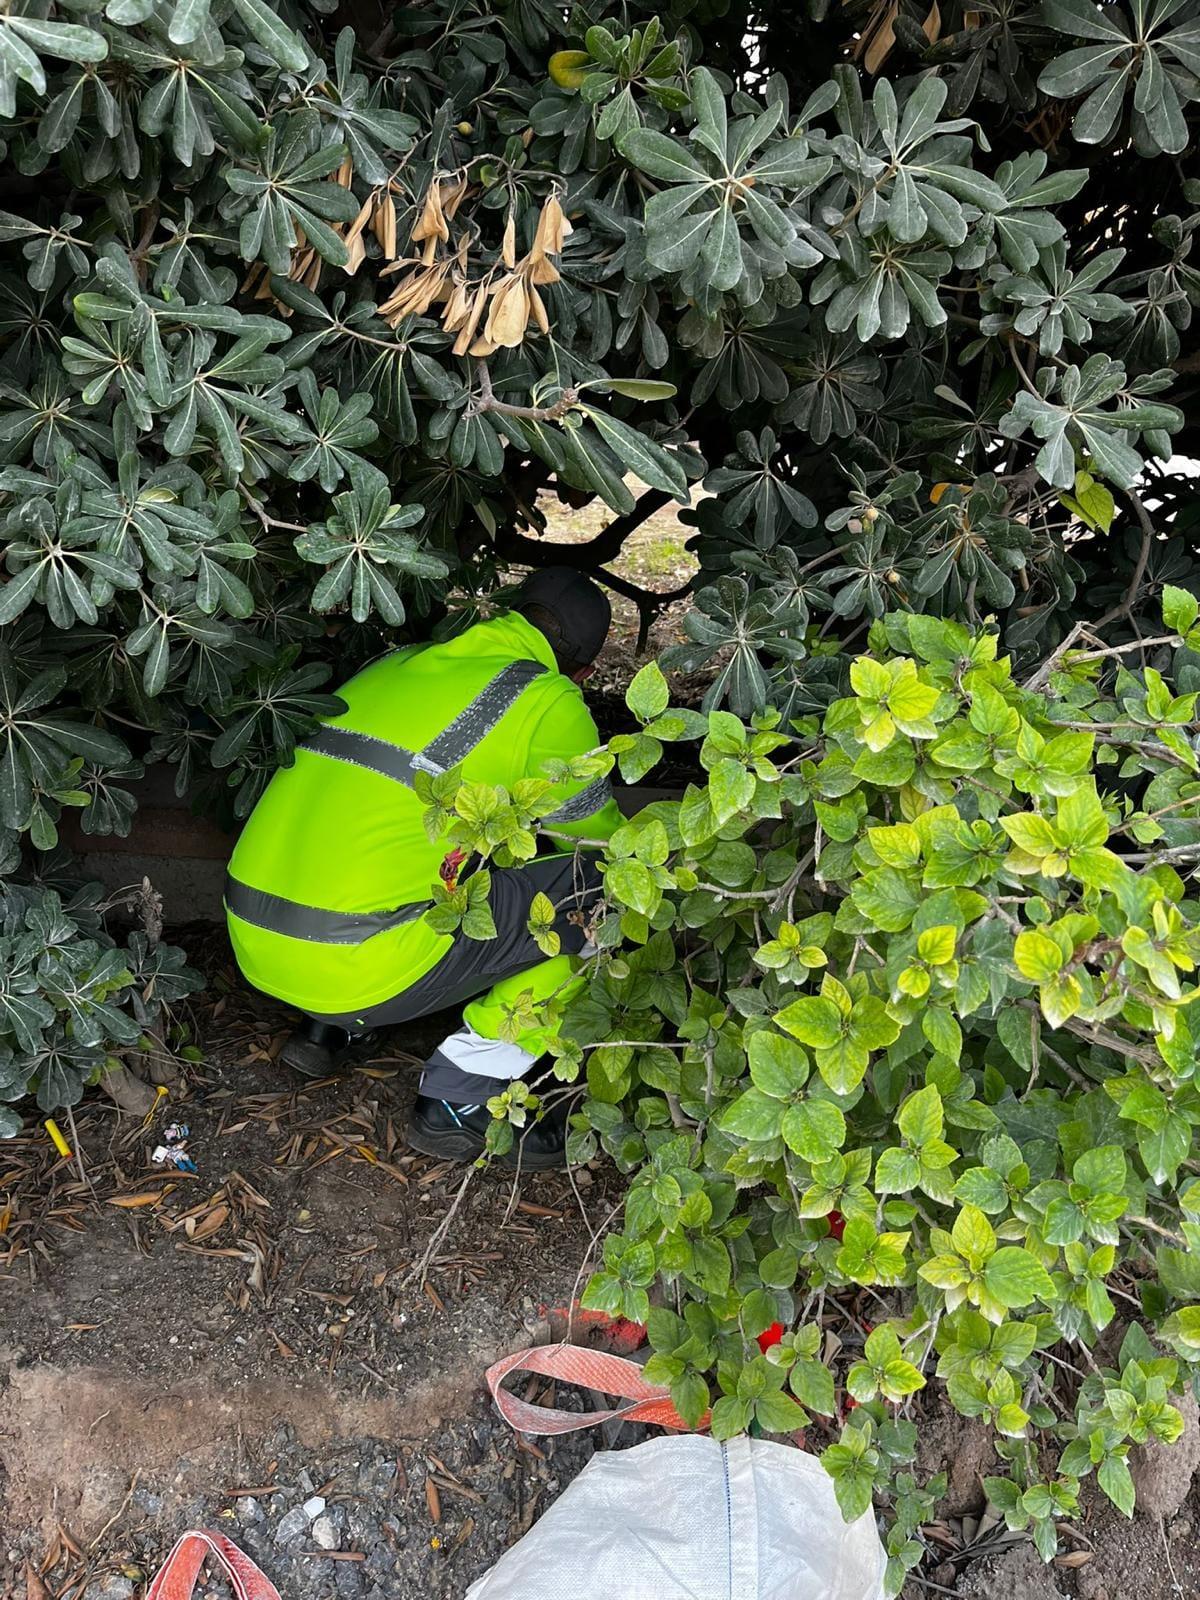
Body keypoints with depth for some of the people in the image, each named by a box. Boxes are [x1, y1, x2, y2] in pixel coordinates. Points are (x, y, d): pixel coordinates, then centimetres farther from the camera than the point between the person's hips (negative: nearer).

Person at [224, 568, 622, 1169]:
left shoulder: (398, 663, 18)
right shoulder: (549, 701, -2)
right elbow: (605, 841, 11)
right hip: (356, 970, -8)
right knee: (597, 888, 1)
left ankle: (326, 1027, 21)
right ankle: (458, 1101, 3)